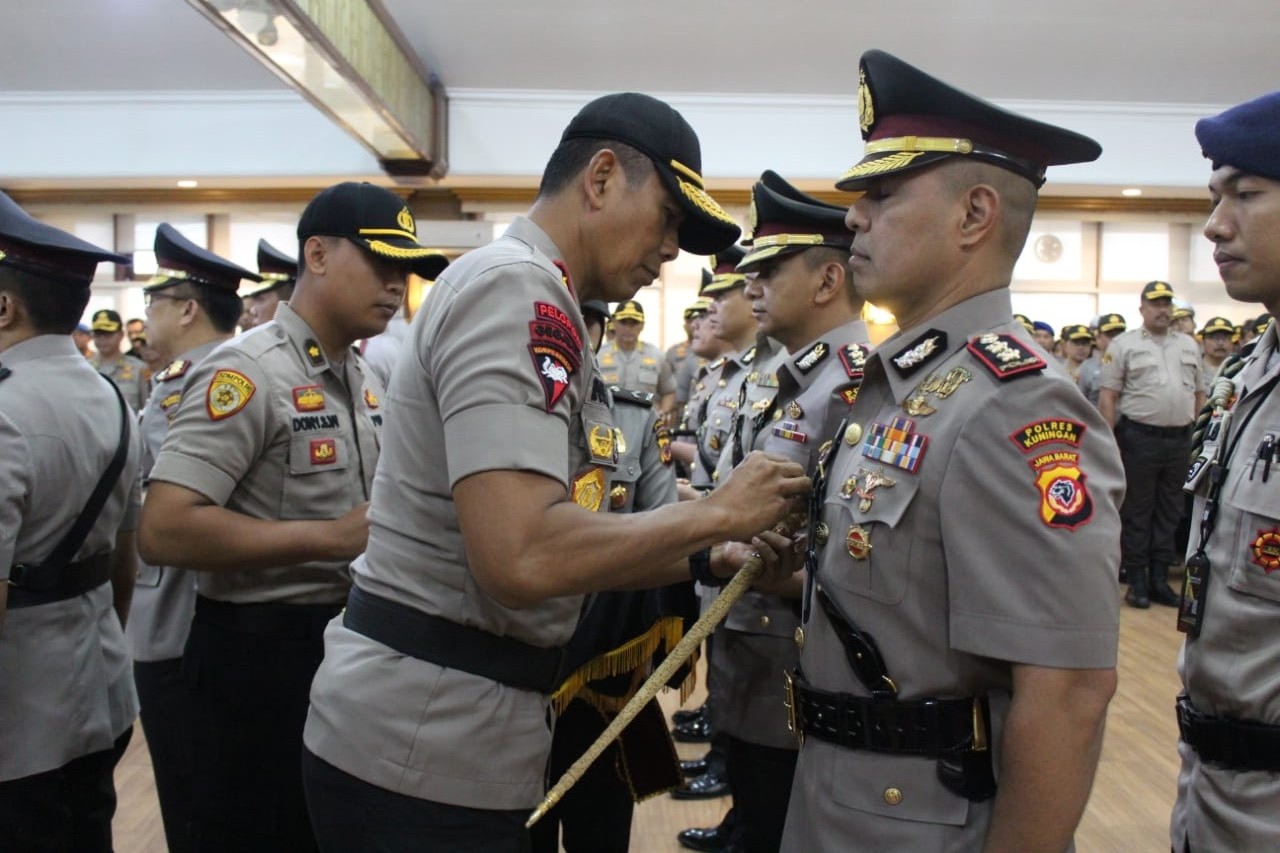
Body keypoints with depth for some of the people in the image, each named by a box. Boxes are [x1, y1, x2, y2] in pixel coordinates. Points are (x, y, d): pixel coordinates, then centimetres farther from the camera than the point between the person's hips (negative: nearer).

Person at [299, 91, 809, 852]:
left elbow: (554, 548, 15)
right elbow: (523, 558, -29)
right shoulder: (516, 286, -17)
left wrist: (707, 559, 7)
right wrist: (715, 512, -17)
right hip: (425, 756, -10)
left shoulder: (528, 295, 14)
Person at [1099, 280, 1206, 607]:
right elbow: (1107, 397, -6)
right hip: (1139, 438, -5)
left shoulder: (1189, 345, 13)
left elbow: (1199, 393, 18)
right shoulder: (1124, 344, -3)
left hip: (1179, 439, 5)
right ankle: (1136, 581, 9)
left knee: (1169, 512, 10)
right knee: (1136, 512, 2)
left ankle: (1159, 579, 19)